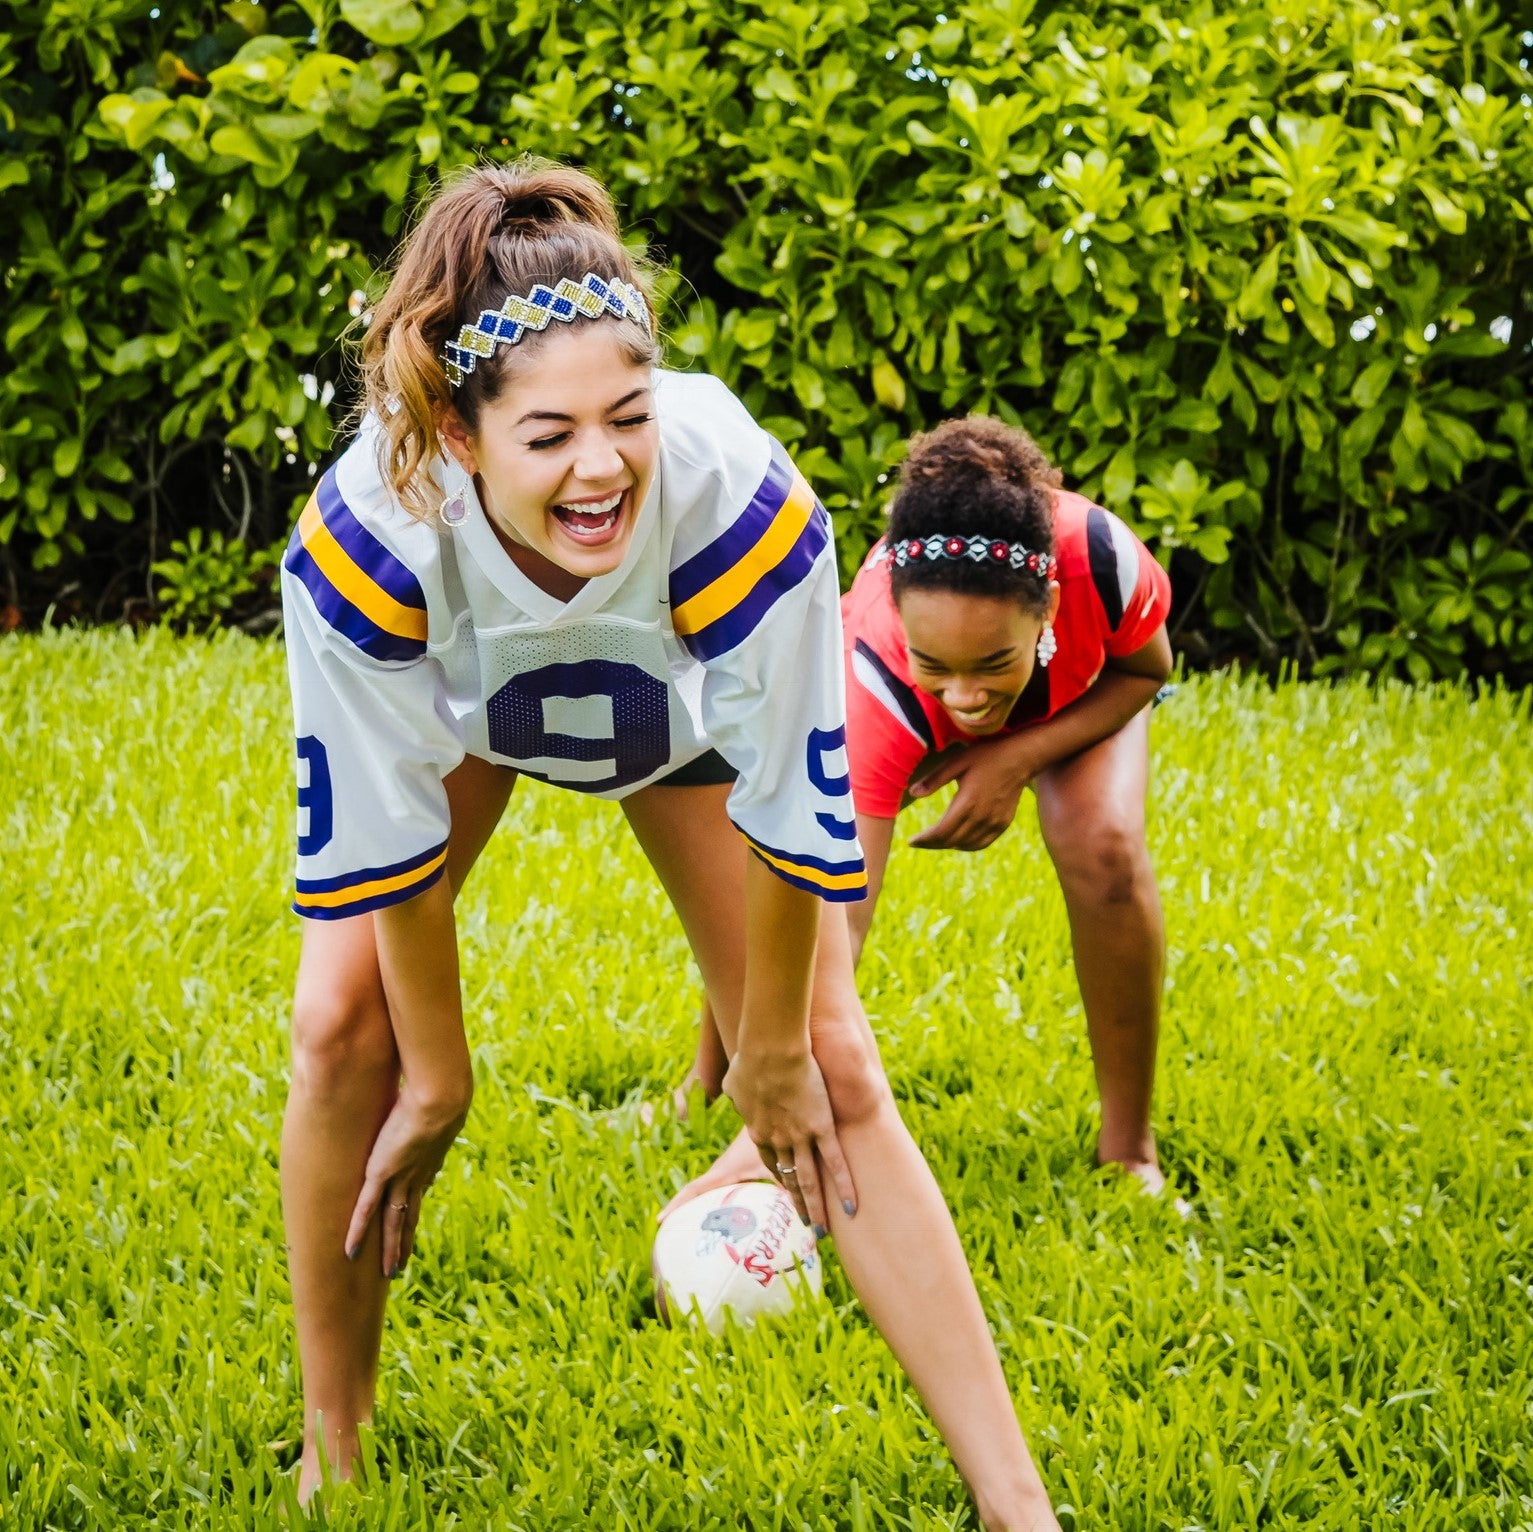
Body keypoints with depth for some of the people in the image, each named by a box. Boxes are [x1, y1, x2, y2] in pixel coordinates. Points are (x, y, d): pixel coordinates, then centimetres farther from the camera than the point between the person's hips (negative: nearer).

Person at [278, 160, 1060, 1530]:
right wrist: (438, 1079, -13)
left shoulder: (740, 503, -44)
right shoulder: (367, 540, -41)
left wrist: (774, 1048, -15)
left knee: (831, 1071, -8)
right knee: (344, 1025, -13)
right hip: (448, 704, 1)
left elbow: (794, 814, -28)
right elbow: (380, 839, -25)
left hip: (692, 708, -1)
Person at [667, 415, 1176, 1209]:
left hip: (1083, 692, 0)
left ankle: (1129, 1151, -10)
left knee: (1105, 850, -27)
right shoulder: (875, 678, -46)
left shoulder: (1100, 561, -44)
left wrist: (1021, 756, -36)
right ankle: (705, 1090, 16)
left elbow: (1146, 668, -18)